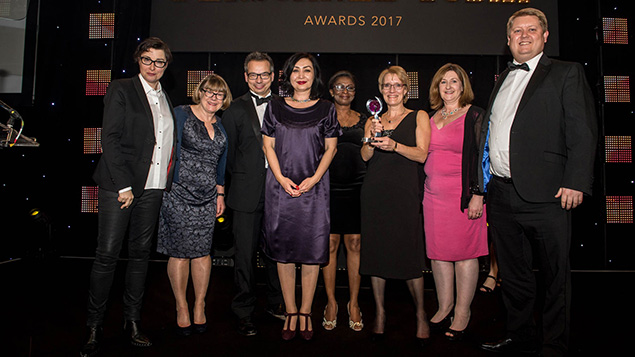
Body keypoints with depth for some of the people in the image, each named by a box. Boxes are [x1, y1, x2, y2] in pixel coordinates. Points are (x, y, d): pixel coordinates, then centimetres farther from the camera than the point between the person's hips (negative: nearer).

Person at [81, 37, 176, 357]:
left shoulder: (166, 98, 16)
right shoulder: (121, 90, -1)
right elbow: (110, 139, -8)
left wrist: (167, 181, 7)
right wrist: (123, 186, -14)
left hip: (153, 189, 5)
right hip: (119, 185, -5)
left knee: (140, 253, 10)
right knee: (107, 254, -3)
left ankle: (132, 321, 21)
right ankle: (94, 327, 11)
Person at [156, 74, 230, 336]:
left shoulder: (220, 127, 15)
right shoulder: (180, 114, 0)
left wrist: (220, 194, 14)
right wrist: (170, 184, -9)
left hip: (208, 197, 4)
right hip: (179, 194, -4)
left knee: (202, 252, 5)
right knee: (179, 252, 1)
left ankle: (199, 306, 18)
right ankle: (181, 307, 16)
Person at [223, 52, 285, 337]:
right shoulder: (235, 109, 5)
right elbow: (227, 152, 6)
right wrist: (241, 179, 4)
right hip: (247, 193, -1)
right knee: (245, 254, 3)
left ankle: (275, 303, 30)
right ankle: (244, 312, 18)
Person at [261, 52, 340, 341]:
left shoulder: (326, 109, 6)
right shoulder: (275, 107, 8)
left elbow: (330, 149, 5)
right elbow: (268, 146, 6)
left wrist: (314, 179, -9)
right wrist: (281, 179, -7)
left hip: (314, 187, 0)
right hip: (280, 186, 1)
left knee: (312, 251, 1)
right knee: (284, 251, 4)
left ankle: (305, 313, 16)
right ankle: (290, 313, 17)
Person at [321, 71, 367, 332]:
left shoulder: (363, 120, 15)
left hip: (356, 187, 2)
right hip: (328, 186, -1)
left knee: (354, 243, 3)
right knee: (330, 244, 2)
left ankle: (353, 303, 15)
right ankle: (331, 302, 16)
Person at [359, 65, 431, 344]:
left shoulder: (418, 117, 10)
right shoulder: (373, 121, 17)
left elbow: (421, 154, -2)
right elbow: (365, 156, 5)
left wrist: (394, 145, -18)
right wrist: (372, 139, -14)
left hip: (405, 192, -3)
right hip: (375, 192, 3)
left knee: (409, 252, -5)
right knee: (376, 250, 4)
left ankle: (421, 314, 12)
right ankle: (379, 311, 18)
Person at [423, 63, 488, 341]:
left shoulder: (475, 115, -1)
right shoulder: (431, 117, 15)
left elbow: (482, 157, -7)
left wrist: (478, 194, -14)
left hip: (463, 193, -5)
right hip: (433, 193, 6)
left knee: (465, 250, 0)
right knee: (438, 250, 8)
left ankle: (462, 312, 13)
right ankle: (444, 306, 22)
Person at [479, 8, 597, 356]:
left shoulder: (567, 73, 3)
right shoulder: (501, 80, 19)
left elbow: (582, 132, -6)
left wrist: (575, 182, -16)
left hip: (545, 195, -5)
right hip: (501, 194, 6)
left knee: (555, 276, 5)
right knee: (513, 274, 15)